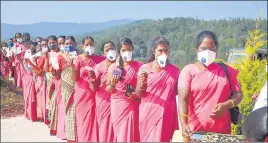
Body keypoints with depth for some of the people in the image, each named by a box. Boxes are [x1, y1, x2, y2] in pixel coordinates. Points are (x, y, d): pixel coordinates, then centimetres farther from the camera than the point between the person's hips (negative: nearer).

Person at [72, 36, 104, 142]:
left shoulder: (99, 59, 0)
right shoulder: (78, 59, -1)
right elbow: (75, 78, -6)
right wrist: (73, 67, -24)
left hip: (93, 94, 0)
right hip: (81, 94, 0)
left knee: (92, 119, 0)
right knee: (82, 119, 7)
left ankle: (92, 139, 12)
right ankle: (82, 139, 21)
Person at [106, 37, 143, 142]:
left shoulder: (139, 66, 0)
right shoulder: (113, 67, 1)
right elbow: (107, 89, 5)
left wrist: (137, 95, -13)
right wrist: (113, 85, -15)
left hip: (132, 106, -1)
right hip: (117, 106, 1)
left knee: (130, 134, -1)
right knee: (119, 133, 7)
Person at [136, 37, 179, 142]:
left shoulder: (174, 70, 1)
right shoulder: (144, 69, -5)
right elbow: (138, 94, -4)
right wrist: (142, 84, -23)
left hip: (166, 115, 1)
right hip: (148, 113, -1)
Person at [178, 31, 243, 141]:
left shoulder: (226, 70, 6)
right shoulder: (188, 70, -4)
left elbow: (239, 94, 7)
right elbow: (183, 99, -15)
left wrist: (226, 105, -13)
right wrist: (184, 124, -30)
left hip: (222, 130, 3)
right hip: (195, 131, -2)